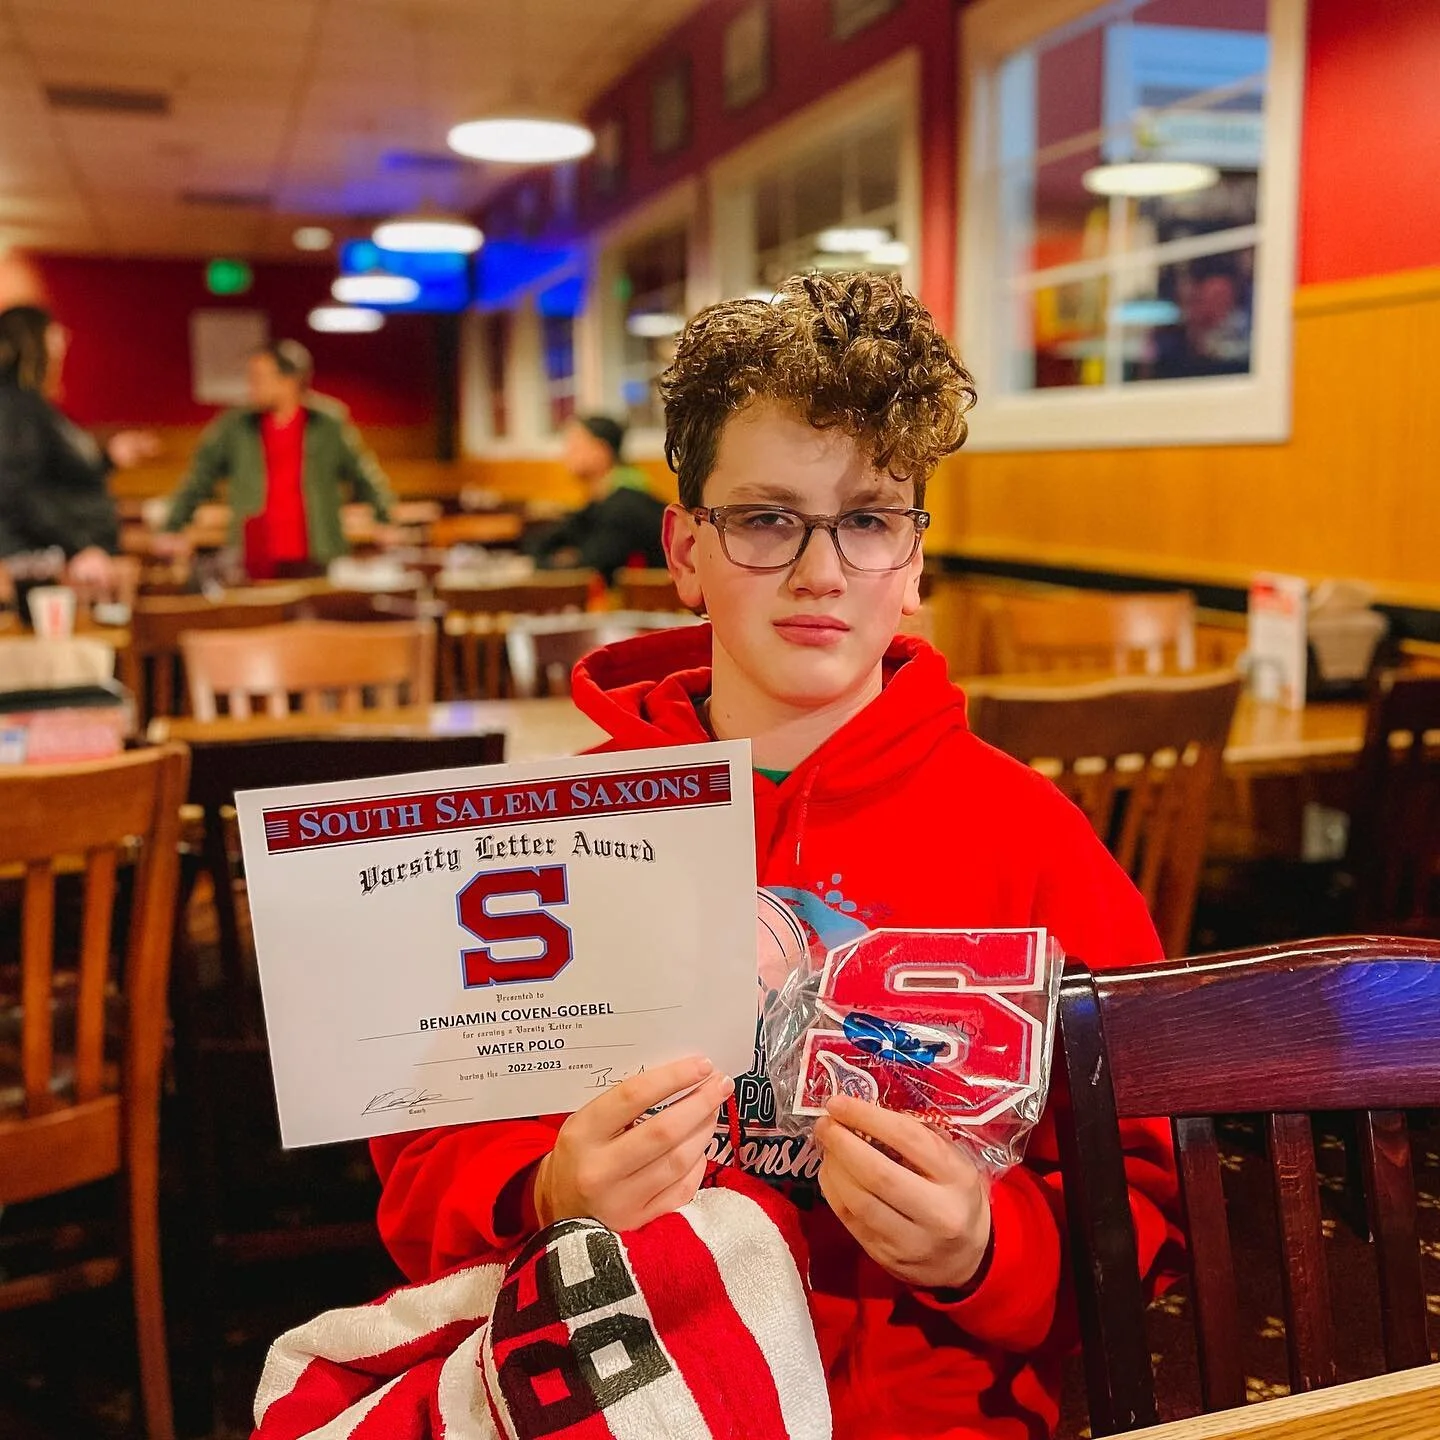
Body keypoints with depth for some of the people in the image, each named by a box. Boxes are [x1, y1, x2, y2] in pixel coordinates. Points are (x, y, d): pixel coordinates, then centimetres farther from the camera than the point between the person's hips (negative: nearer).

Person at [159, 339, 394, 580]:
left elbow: (363, 475, 11)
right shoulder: (234, 427, 4)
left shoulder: (328, 425, 2)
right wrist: (172, 530, 5)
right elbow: (199, 479, 9)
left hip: (316, 561, -1)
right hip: (255, 565, 1)